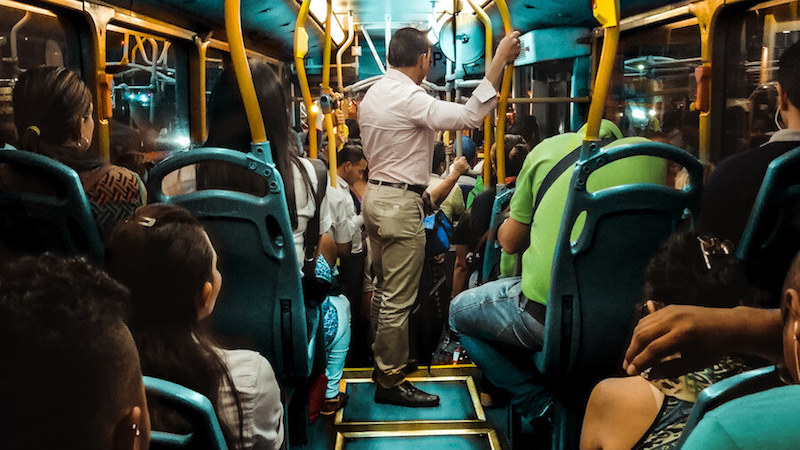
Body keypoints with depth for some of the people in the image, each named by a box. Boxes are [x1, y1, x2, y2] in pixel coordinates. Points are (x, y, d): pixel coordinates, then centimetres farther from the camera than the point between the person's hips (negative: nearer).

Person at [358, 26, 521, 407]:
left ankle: (383, 359, 34)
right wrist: (499, 61, -23)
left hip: (375, 194, 10)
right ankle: (390, 382, 8)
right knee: (399, 300, -1)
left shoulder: (372, 95, 11)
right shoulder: (410, 99, -19)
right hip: (400, 203, -10)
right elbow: (469, 116, -28)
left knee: (385, 290, 20)